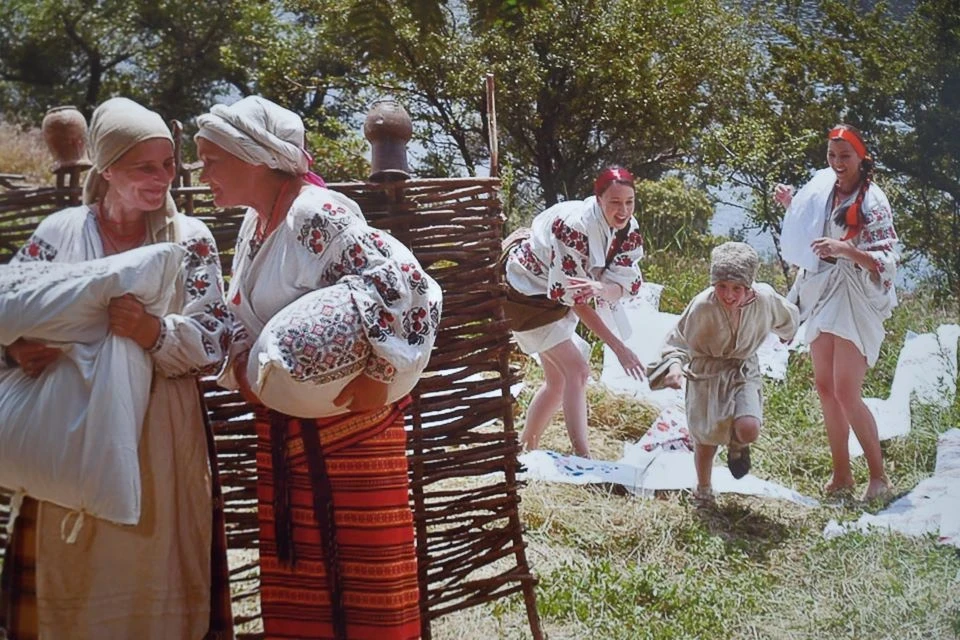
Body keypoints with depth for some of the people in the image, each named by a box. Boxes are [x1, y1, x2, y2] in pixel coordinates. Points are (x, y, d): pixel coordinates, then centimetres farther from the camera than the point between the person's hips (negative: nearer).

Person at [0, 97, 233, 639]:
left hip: (163, 440, -1)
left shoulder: (191, 239, 1)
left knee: (157, 572, 4)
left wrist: (157, 333, -23)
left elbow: (216, 342, -5)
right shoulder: (58, 234, 3)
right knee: (71, 577, 7)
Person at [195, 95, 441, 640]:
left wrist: (380, 378, -23)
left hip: (348, 426, -9)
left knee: (362, 581, 1)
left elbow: (411, 288, -26)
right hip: (283, 431, 9)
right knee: (294, 593, 15)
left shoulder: (318, 216, -19)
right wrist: (240, 365, -1)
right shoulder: (254, 224, 9)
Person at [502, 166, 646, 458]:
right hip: (526, 289, -8)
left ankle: (525, 449, 30)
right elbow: (574, 297, -32)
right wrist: (618, 347, -33)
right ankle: (583, 458, -17)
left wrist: (602, 289, -45)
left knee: (558, 379, 14)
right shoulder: (575, 227, -35)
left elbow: (627, 282, -20)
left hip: (555, 295, 8)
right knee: (577, 370, -17)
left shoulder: (628, 229, -12)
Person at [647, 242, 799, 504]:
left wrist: (786, 334, 27)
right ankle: (703, 490, 38)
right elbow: (676, 341, -17)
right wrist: (675, 365, -38)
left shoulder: (765, 298, -19)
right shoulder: (702, 306, -27)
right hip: (707, 374, -1)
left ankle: (737, 446, 16)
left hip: (744, 372, 1)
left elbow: (788, 317, 6)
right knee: (706, 439, 8)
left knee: (748, 429, -23)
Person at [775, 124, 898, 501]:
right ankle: (841, 474, 17)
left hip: (856, 299, -7)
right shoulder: (823, 190, 8)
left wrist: (847, 249, -32)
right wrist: (791, 207, 11)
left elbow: (887, 261, -17)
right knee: (824, 387, 8)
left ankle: (878, 476, 2)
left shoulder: (872, 201, -11)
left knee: (846, 392, -11)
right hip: (822, 295, 7)